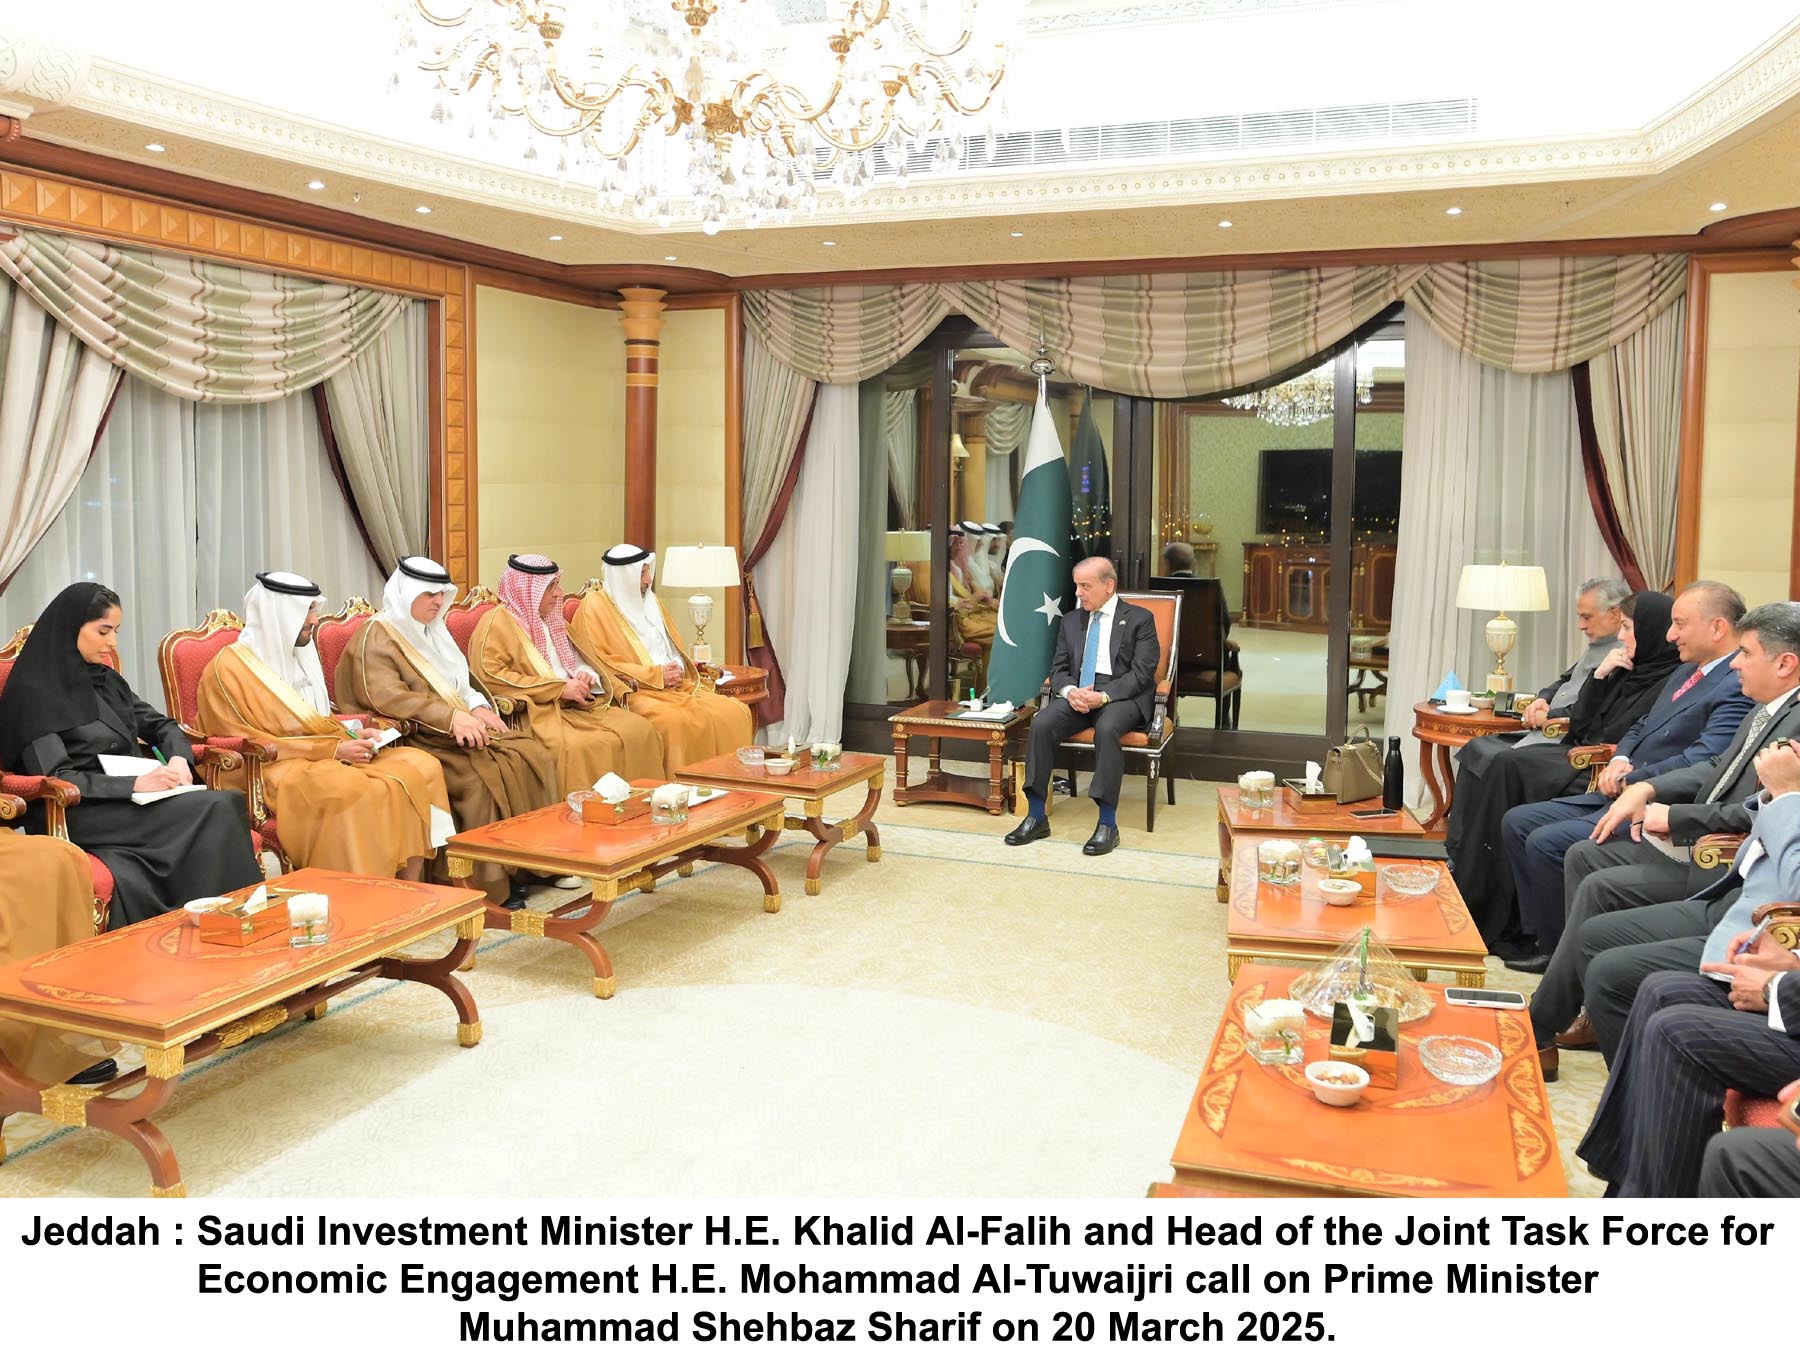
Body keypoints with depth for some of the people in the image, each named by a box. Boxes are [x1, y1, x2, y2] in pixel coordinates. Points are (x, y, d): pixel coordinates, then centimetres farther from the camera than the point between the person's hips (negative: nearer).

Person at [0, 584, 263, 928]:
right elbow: (54, 778, -13)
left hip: (130, 802, 7)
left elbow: (160, 724, 20)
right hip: (79, 815, -7)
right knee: (214, 810, -29)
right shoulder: (33, 693, -5)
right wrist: (136, 783, -23)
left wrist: (178, 758, -4)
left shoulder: (106, 680, 18)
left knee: (227, 805, -25)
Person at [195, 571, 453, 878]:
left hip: (325, 758, 8)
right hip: (276, 772, -8)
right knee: (358, 792, -36)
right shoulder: (229, 667, -7)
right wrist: (333, 749, -17)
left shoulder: (300, 654, 16)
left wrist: (351, 736, 0)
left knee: (422, 767, -15)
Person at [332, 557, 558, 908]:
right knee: (481, 776, -31)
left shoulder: (433, 630, 19)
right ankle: (493, 885, -22)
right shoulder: (377, 637, -8)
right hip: (415, 737, -8)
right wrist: (452, 717, -28)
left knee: (533, 757, -11)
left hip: (459, 729, 8)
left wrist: (478, 707, -1)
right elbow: (385, 697, -21)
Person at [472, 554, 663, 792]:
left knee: (640, 729, -16)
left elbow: (578, 661, 31)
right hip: (537, 713, -7)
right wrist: (559, 689, -15)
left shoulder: (552, 620, 23)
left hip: (576, 706, 7)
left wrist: (587, 675, 2)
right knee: (579, 746, -36)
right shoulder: (496, 622, -1)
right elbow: (489, 677, -14)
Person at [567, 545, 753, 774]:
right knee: (676, 720, -37)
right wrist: (656, 675, -13)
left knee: (735, 712, -16)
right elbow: (602, 663, -11)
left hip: (675, 686, 7)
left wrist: (677, 671, -1)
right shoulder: (595, 607, -2)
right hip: (635, 692, -7)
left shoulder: (650, 600, 20)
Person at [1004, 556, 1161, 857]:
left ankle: (1107, 823, -32)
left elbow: (1142, 672, -6)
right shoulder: (1070, 620, 18)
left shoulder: (1139, 619, 3)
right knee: (1041, 724, -26)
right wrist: (1070, 690, -10)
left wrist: (1104, 696, -21)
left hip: (1121, 696, -4)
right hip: (1077, 694, 4)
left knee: (1106, 728, -38)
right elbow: (1058, 668, 14)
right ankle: (1036, 816, -20)